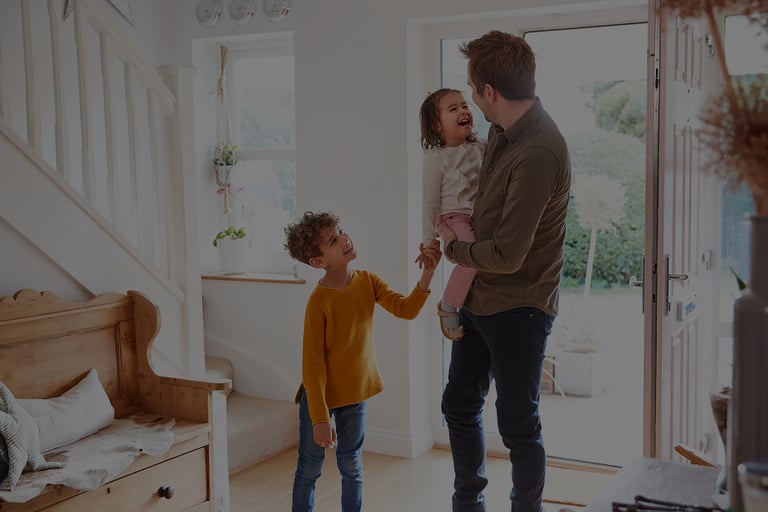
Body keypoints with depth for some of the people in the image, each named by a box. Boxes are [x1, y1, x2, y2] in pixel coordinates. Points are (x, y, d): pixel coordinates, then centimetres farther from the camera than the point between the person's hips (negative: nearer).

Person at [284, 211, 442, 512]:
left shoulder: (367, 281, -4)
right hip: (320, 397, -5)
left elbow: (406, 309, -10)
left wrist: (426, 275, -24)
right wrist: (320, 418, -20)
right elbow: (313, 365, -20)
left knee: (352, 469, 17)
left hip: (355, 395, 5)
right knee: (309, 470, 10)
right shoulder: (319, 301, -23)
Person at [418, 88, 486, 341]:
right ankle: (448, 307, -12)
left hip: (481, 217, 7)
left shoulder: (480, 147, 5)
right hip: (454, 219, -7)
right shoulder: (435, 159, -10)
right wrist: (429, 241, -6)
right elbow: (430, 202, -7)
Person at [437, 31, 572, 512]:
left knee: (519, 425, 6)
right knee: (459, 405, 19)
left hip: (517, 308, -9)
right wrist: (448, 241, 9)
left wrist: (455, 248, -9)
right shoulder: (501, 131, 3)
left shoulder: (539, 153, -27)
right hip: (479, 298, 9)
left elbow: (507, 255, -26)